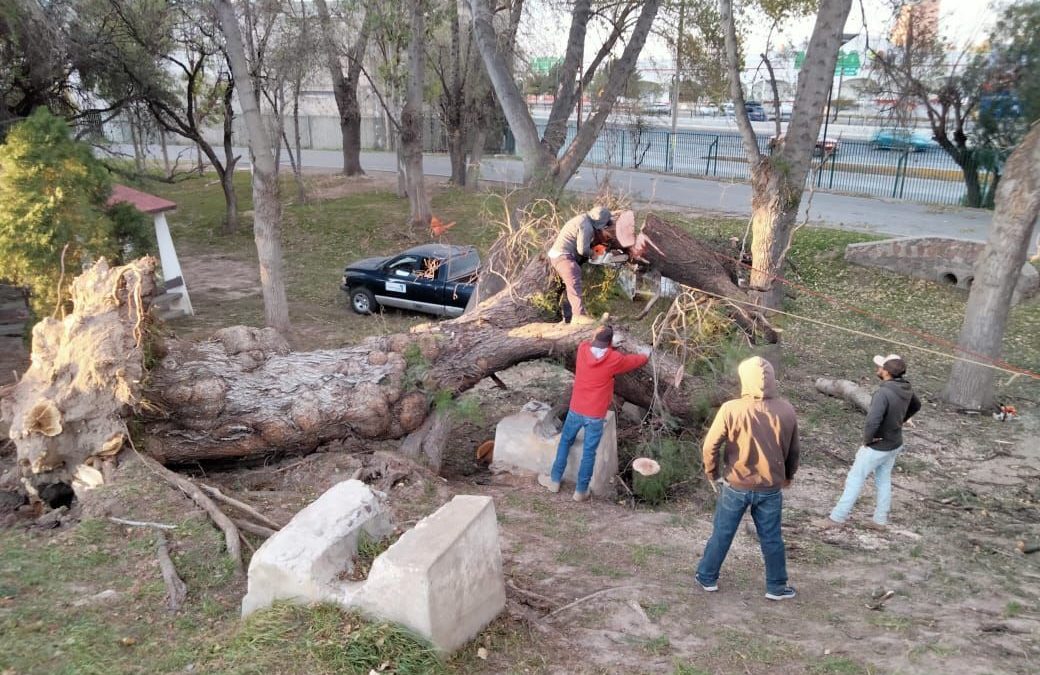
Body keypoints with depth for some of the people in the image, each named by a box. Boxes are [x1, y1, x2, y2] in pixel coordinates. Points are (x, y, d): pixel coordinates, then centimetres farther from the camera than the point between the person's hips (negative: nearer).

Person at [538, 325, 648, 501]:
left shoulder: (582, 349, -7)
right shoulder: (615, 359, -13)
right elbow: (637, 360, 6)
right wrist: (646, 354, 25)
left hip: (576, 410, 3)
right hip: (595, 415, -3)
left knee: (565, 443, 21)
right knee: (589, 452, 9)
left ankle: (554, 480, 30)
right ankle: (581, 491, 19)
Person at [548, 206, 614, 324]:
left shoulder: (583, 219, 16)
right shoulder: (586, 226, -16)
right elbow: (582, 249, -18)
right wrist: (591, 253, 1)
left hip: (557, 254, 10)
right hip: (563, 256, -10)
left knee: (571, 285, 14)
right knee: (575, 284, -17)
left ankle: (569, 315, 16)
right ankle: (579, 315, -26)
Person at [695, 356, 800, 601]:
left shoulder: (731, 409, -18)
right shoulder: (786, 410, -7)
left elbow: (710, 446, -13)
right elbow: (793, 450, 6)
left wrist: (712, 472, 5)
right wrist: (788, 476, 24)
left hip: (736, 486, -2)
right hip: (771, 487, 2)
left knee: (722, 533, 14)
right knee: (771, 538, 16)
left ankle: (707, 577, 28)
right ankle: (777, 586, 28)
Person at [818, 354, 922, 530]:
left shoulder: (883, 392, -32)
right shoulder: (906, 388, -5)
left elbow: (872, 422, -38)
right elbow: (916, 405, 16)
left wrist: (867, 440, -20)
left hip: (877, 447, -8)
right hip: (894, 444, 8)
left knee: (855, 479, 6)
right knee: (884, 480, 21)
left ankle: (837, 517, 16)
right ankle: (880, 520, 32)